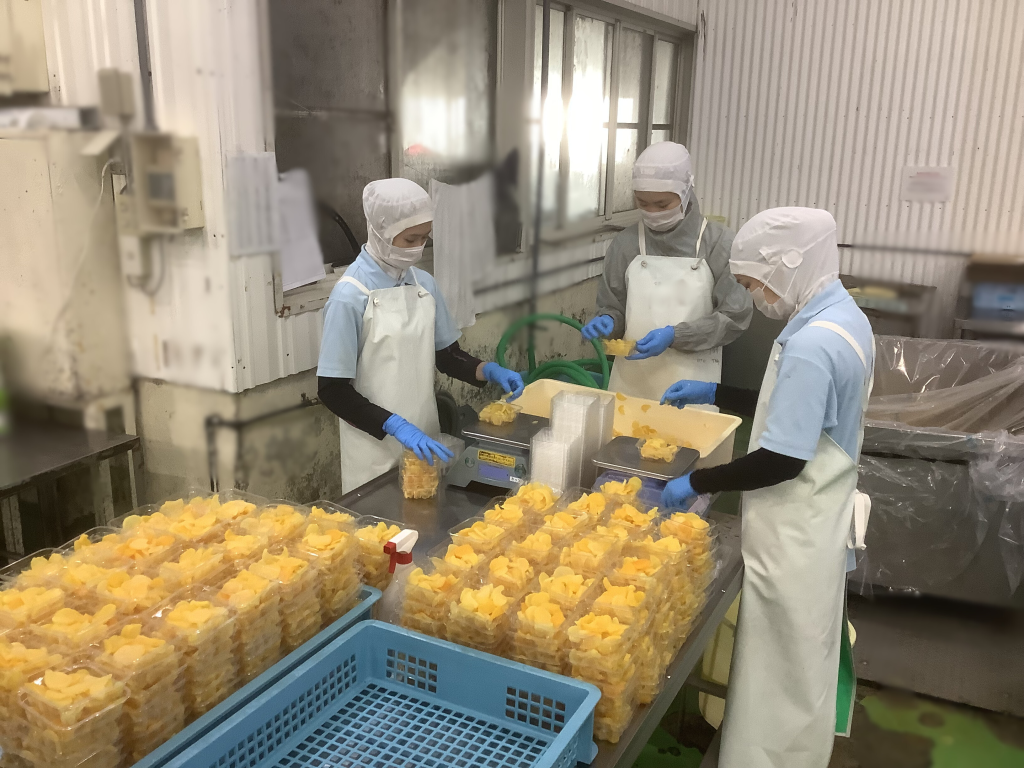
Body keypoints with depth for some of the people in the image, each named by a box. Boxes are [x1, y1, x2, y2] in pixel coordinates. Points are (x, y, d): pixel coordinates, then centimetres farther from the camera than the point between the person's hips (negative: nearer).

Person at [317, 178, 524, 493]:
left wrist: (488, 370, -8)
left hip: (423, 437, 5)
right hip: (375, 447, -5)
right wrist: (396, 426, -25)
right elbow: (332, 390, -16)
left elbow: (447, 355, 11)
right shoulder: (350, 296, -16)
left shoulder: (424, 283, 1)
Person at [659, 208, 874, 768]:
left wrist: (696, 483, -17)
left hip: (793, 532, -10)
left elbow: (782, 459, -26)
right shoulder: (842, 318, 5)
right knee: (801, 660, 25)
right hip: (812, 520, 10)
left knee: (780, 666, 6)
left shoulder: (812, 344, -27)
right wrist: (714, 395, 12)